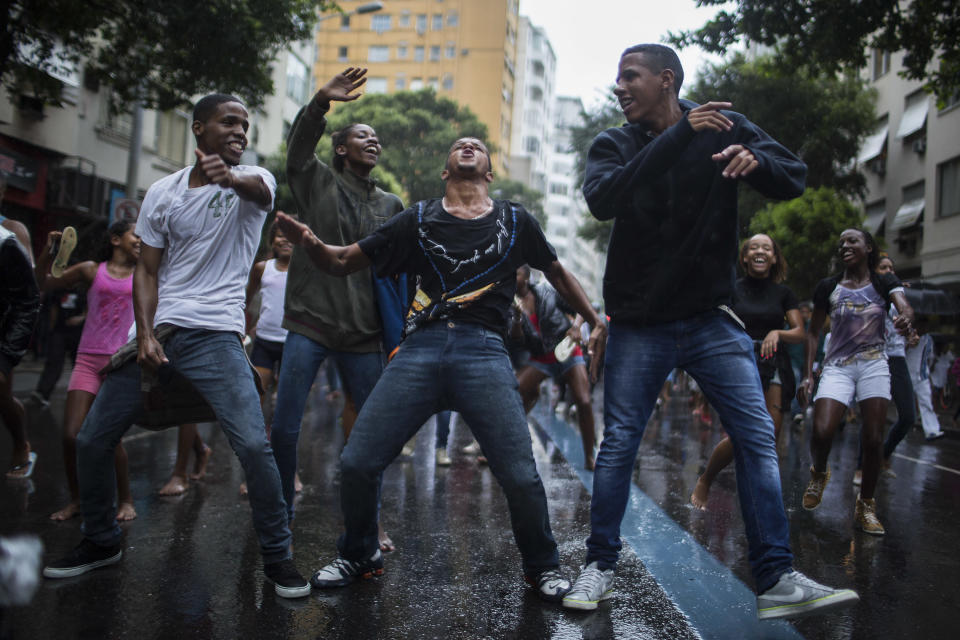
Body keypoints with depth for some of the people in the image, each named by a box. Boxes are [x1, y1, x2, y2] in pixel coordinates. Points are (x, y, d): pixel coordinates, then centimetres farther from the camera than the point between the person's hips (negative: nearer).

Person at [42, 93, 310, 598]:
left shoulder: (254, 179, 3)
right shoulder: (162, 193, 9)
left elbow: (259, 191, -24)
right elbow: (147, 272, 8)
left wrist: (231, 177, -48)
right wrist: (145, 336, -7)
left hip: (216, 335, -3)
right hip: (157, 334, 4)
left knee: (253, 445, -19)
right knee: (91, 440, 6)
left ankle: (277, 556, -1)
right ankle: (101, 541, 29)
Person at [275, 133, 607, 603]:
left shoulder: (515, 221, 15)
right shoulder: (418, 219, 15)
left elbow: (557, 273, 29)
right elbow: (343, 261, 14)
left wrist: (596, 321, 23)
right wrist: (310, 243, -7)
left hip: (484, 352, -1)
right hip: (420, 349, 1)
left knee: (520, 476, -8)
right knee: (356, 463, -4)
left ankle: (543, 567, 20)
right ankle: (359, 557, 24)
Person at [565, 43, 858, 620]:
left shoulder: (727, 127, 2)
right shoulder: (614, 145, 1)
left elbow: (796, 179, -2)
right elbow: (602, 200, -20)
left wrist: (756, 162, -25)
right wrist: (679, 136, -26)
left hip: (713, 318, 1)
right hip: (639, 325, 0)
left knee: (759, 438, -3)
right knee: (618, 444, 2)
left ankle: (778, 581, 6)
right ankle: (600, 568, 17)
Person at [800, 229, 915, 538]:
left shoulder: (885, 283, 4)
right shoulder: (828, 287, 5)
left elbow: (905, 308, -16)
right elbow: (813, 332, 9)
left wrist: (907, 319, -42)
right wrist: (808, 374, 1)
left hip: (873, 365, 0)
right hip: (837, 367, 0)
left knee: (873, 440, -5)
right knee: (821, 432, -19)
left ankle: (865, 506, 15)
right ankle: (819, 472, 16)